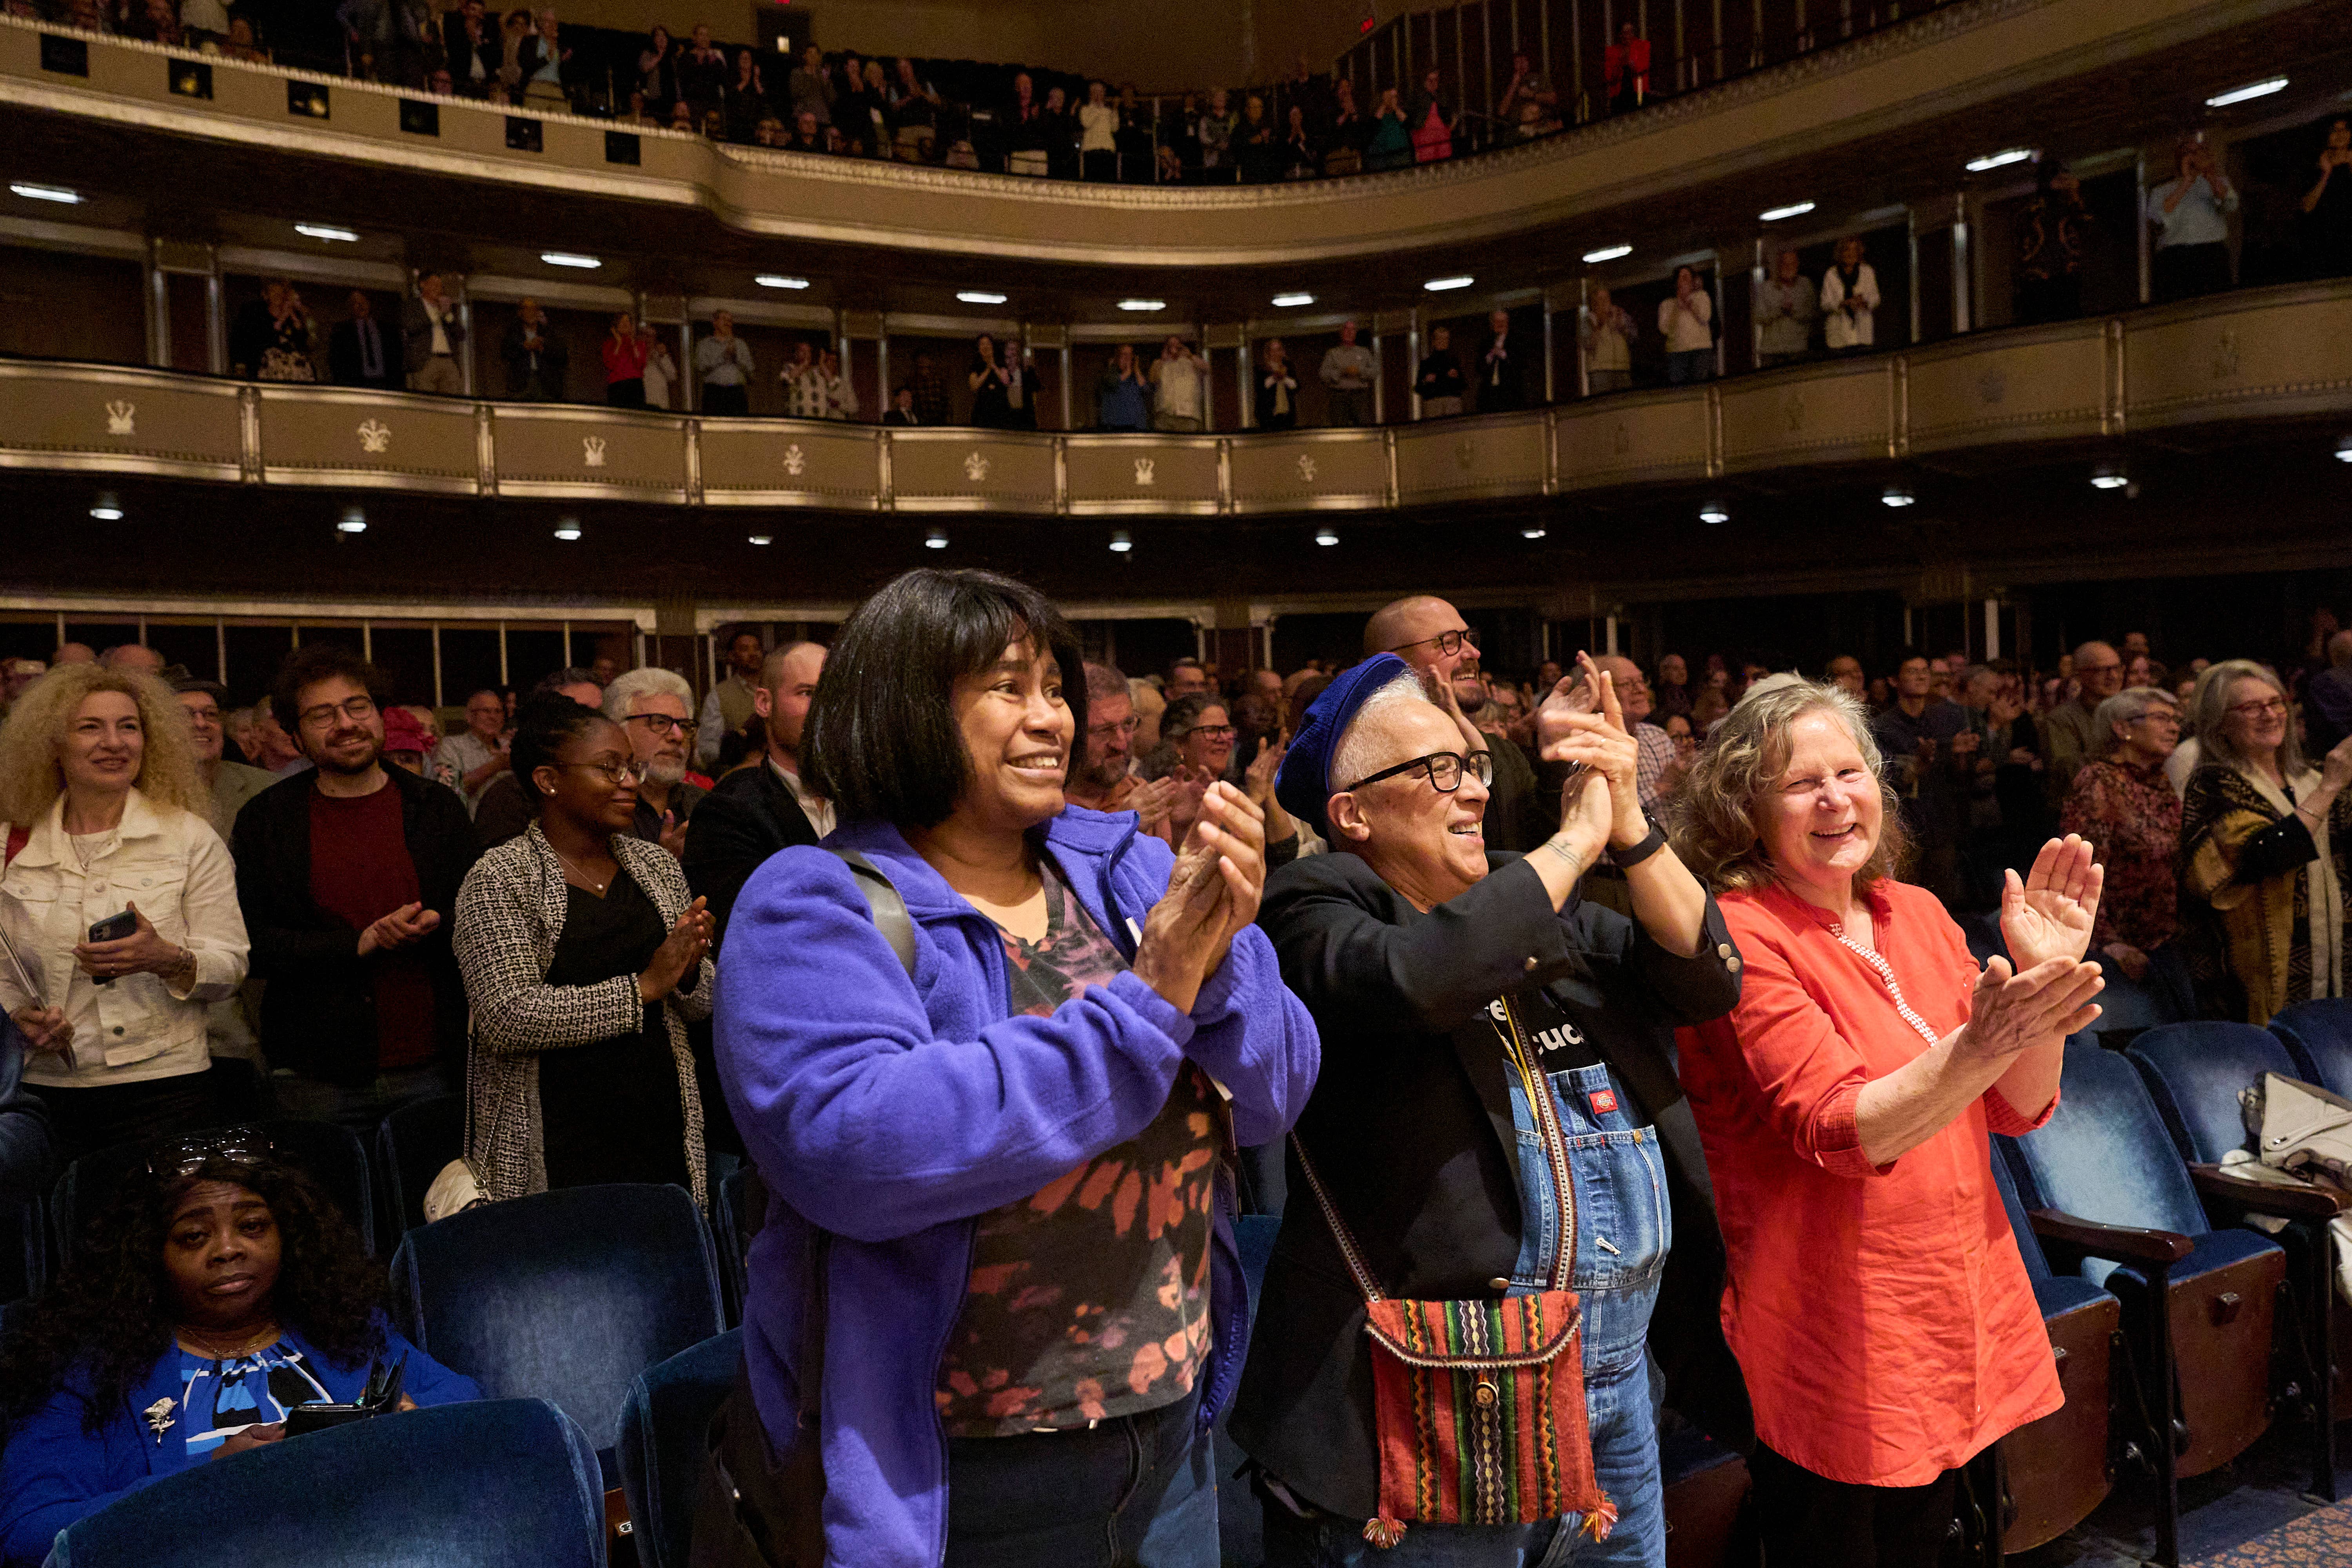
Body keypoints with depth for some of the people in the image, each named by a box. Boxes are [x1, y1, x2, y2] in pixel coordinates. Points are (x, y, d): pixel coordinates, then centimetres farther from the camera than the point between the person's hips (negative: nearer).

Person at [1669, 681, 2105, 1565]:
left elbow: (2019, 1109, 5)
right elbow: (1841, 1134, -24)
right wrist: (1978, 1045, -38)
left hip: (1956, 1318, 7)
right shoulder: (1739, 937, -16)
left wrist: (2043, 977, -11)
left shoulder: (1917, 915, 6)